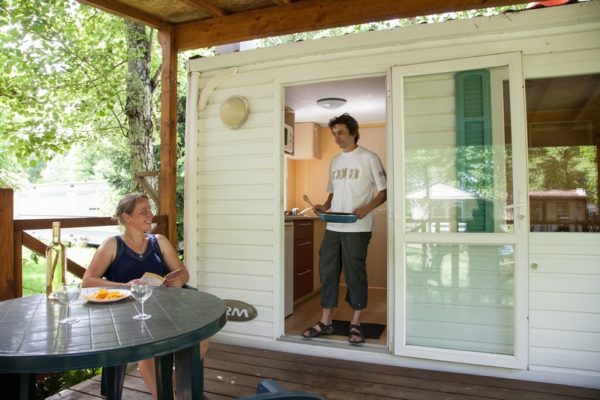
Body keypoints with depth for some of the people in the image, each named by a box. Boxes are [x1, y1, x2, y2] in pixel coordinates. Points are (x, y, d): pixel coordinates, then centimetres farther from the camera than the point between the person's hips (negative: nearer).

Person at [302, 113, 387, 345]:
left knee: (355, 274, 1)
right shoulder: (334, 161, 16)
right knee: (327, 272, 7)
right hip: (333, 227, 6)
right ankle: (325, 322, 19)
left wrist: (367, 208, -20)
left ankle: (355, 325, 15)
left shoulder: (368, 158, -3)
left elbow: (384, 190, -4)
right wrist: (325, 207, 2)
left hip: (357, 228, -6)